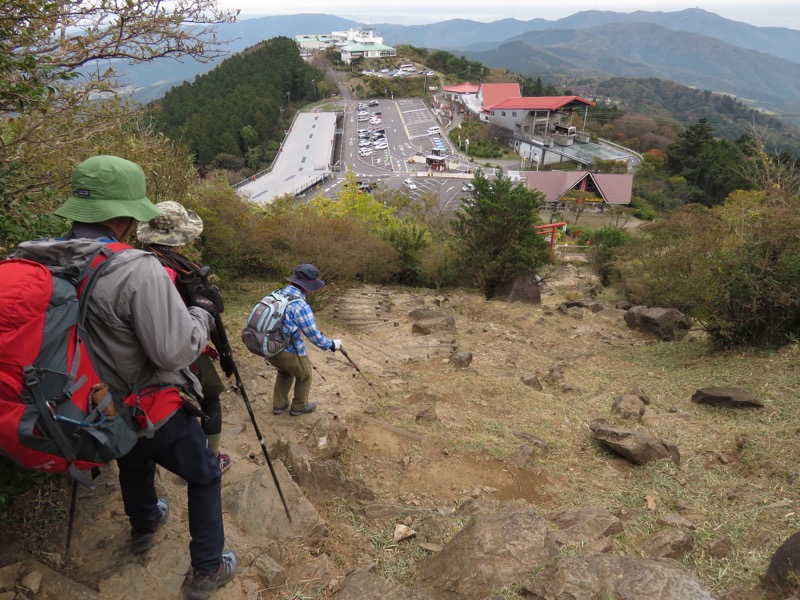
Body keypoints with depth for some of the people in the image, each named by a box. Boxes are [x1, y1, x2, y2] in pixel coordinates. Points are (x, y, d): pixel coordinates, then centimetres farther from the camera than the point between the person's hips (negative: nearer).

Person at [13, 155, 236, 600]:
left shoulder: (42, 263, -9)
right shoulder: (137, 270, -30)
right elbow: (175, 350, -27)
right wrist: (204, 310, -10)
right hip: (150, 411, -7)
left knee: (134, 460, 36)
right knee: (205, 476, 17)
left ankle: (144, 526, 60)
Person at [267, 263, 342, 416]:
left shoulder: (278, 294, 0)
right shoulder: (301, 306, -25)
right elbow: (314, 335, -18)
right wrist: (331, 345, 0)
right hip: (289, 352, -7)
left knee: (284, 373, 34)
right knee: (304, 377, 22)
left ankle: (279, 405, 43)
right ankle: (298, 407, 39)